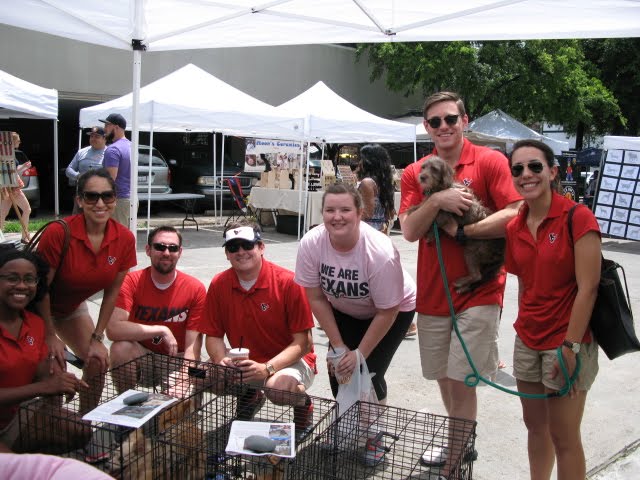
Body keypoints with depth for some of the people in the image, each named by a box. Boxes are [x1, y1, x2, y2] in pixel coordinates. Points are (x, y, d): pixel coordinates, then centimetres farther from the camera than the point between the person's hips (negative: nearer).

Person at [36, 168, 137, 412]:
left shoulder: (125, 239, -18)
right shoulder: (58, 232, -32)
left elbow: (111, 291, -7)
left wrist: (97, 338, -6)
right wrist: (50, 336, -15)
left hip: (72, 307, 5)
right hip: (37, 307, -4)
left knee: (98, 361, -4)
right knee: (55, 368, -16)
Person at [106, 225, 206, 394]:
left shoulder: (195, 289, -11)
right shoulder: (131, 281, -12)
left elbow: (192, 347, -15)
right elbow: (113, 329, -28)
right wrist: (162, 330, -29)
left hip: (176, 360, 0)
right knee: (120, 348, -30)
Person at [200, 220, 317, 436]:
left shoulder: (288, 283, -17)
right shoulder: (219, 285, -4)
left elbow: (303, 342, -17)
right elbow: (214, 335, 2)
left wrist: (268, 368, -29)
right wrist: (222, 361, -20)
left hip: (291, 360, -5)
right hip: (244, 363, 5)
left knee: (278, 387, -37)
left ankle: (303, 402, 3)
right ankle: (248, 395, 15)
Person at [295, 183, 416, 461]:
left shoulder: (380, 252, -36)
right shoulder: (311, 243, -26)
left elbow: (386, 312, -24)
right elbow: (316, 298, -14)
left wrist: (360, 353, -19)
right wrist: (338, 345, -12)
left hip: (395, 309, -3)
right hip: (343, 310, 4)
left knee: (368, 372, -12)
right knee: (338, 367, -5)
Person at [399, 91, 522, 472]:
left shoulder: (491, 161, -5)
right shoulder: (415, 173, 6)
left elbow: (516, 216, -15)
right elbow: (409, 231, -5)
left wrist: (461, 231, -15)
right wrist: (437, 200, -19)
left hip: (478, 291, -4)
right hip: (433, 293, 5)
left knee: (460, 380, -4)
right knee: (444, 378, 17)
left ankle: (455, 463, 16)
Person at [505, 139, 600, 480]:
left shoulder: (577, 218, -14)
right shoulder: (514, 228, 4)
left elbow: (587, 288, -16)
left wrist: (570, 346, -18)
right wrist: (525, 327, 10)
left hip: (567, 343, -6)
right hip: (527, 341, 6)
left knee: (564, 438, 6)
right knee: (535, 426, 19)